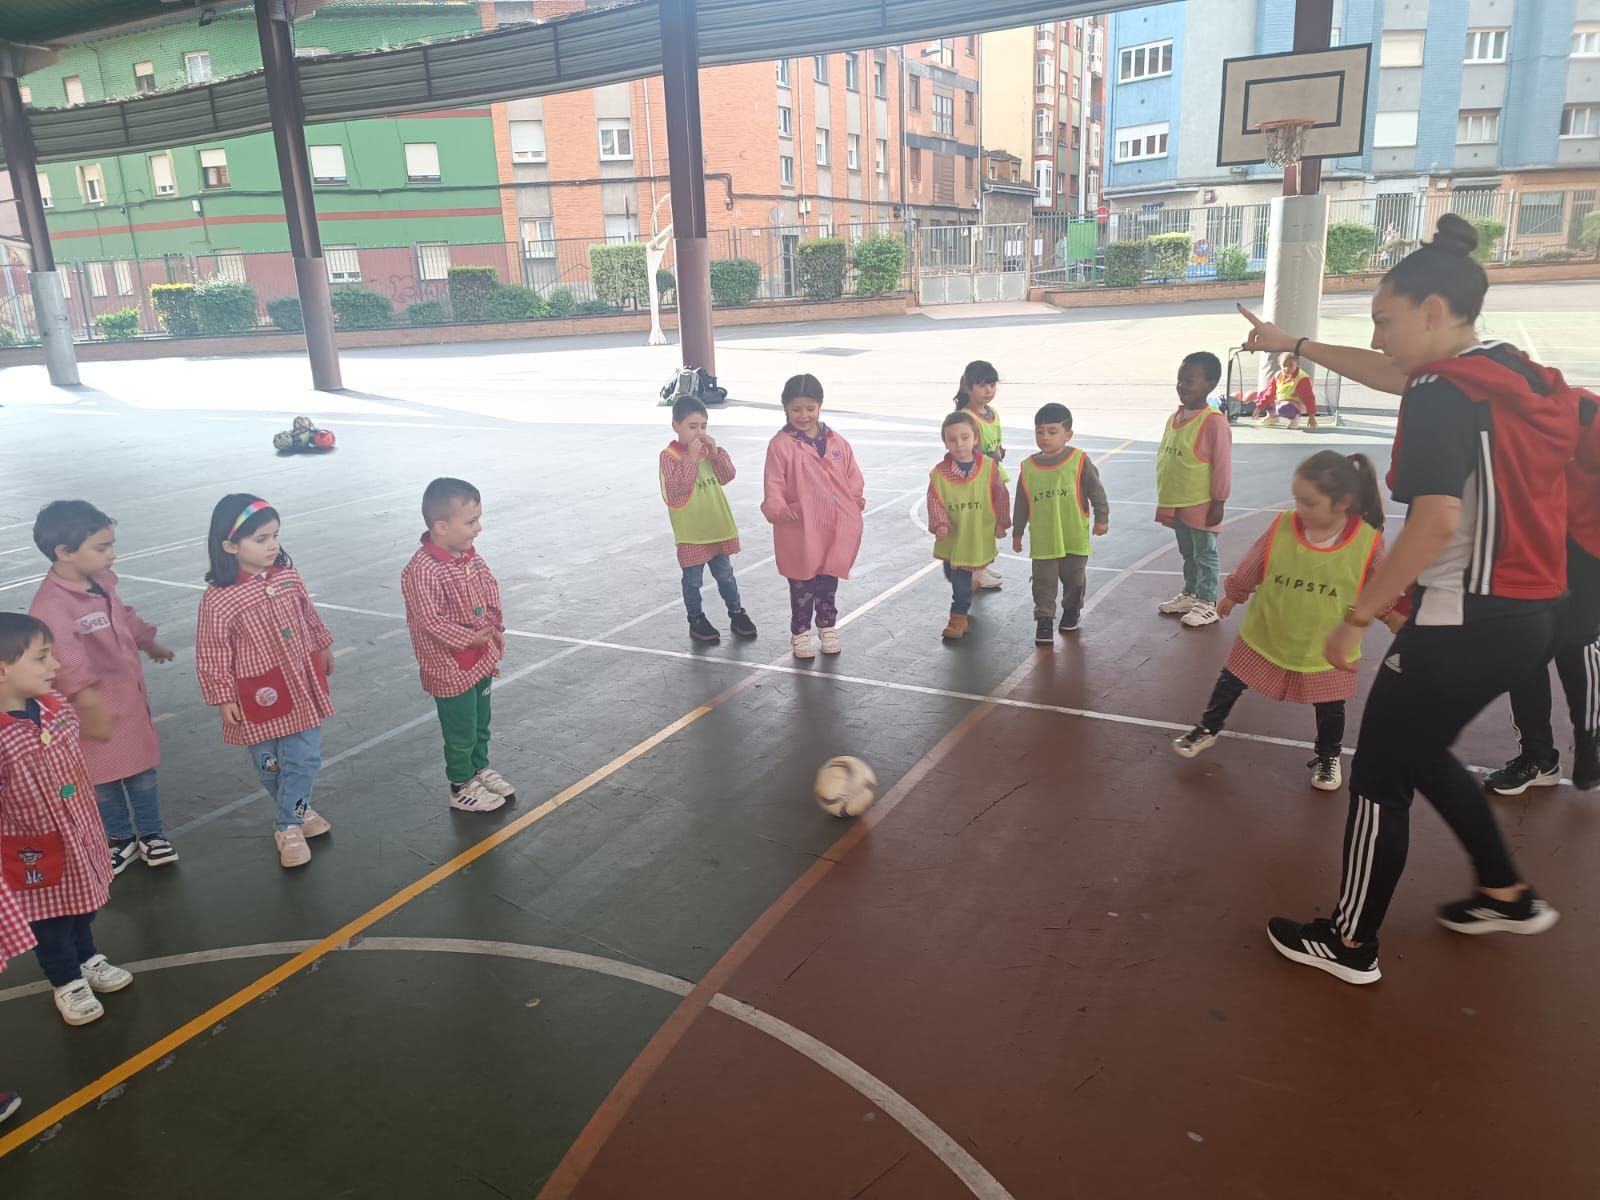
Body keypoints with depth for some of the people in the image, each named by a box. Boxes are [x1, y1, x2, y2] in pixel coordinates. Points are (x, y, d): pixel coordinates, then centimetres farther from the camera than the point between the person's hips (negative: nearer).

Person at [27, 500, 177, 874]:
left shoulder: (101, 584, -2)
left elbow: (125, 617, 20)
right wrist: (85, 696, -57)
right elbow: (64, 655, -45)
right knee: (103, 779, 14)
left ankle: (151, 834, 34)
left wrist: (149, 643, 36)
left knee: (143, 772, 17)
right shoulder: (51, 604, -29)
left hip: (130, 700, 7)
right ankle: (121, 838, 34)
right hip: (95, 712, -6)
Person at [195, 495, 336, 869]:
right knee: (270, 765, 13)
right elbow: (212, 655, -14)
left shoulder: (288, 575, -6)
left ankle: (290, 823, 29)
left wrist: (322, 648, 22)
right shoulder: (217, 600, -21)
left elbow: (308, 616, 11)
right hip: (259, 696, -4)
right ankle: (294, 814, 35)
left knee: (305, 758, 10)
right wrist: (223, 698, -10)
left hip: (302, 684, 4)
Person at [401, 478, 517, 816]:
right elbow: (430, 621, -28)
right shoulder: (422, 570, -27)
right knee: (461, 734, 10)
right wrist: (470, 639, -20)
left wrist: (495, 640, 8)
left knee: (481, 724, 25)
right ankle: (461, 788, 29)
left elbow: (491, 598, 8)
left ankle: (480, 768, 46)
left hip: (482, 659, 8)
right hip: (451, 670, -7)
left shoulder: (470, 555, -2)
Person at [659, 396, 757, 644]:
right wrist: (691, 458, -27)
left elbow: (727, 477, 0)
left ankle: (736, 612, 29)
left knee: (725, 574, 17)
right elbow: (678, 487, -24)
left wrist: (715, 452, -12)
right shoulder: (669, 456, -13)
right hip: (690, 532, -5)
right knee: (693, 579, 8)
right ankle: (696, 620, 21)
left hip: (717, 526, 5)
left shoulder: (708, 449, 6)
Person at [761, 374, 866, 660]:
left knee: (829, 581, 17)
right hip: (800, 530, -4)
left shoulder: (836, 441, 4)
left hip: (836, 528, 4)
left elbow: (852, 475, 12)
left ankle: (828, 627, 34)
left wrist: (855, 503, 3)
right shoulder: (780, 444, -10)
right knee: (802, 585, 7)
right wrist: (778, 509, -27)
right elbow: (773, 484, -12)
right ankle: (801, 634, 22)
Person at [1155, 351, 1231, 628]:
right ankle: (1190, 594, 36)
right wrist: (1164, 499, 14)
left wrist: (1218, 503, -15)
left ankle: (1207, 604, 16)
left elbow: (1223, 465, -17)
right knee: (1187, 554, 21)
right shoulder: (1174, 417, 5)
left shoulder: (1214, 421, -19)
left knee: (1205, 555, 6)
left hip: (1201, 505, -7)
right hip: (1176, 503, 8)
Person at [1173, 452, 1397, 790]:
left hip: (1325, 649, -1)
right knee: (1231, 683, 15)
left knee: (1330, 707, 15)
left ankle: (1328, 757, 42)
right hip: (1265, 636, 1)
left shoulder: (1368, 541, -20)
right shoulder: (1282, 526, -15)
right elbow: (1251, 567, 0)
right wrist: (1233, 595, 12)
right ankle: (1208, 730, 39)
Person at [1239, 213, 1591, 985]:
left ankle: (1350, 945, 20)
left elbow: (1436, 521, -29)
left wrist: (1356, 616, -23)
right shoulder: (1509, 373, 8)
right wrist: (1296, 345, 30)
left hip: (1464, 624, -9)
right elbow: (1393, 376, 24)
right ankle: (1508, 895, 39)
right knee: (1420, 753, 27)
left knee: (1378, 776, 6)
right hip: (1523, 616, 9)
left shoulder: (1444, 394, -18)